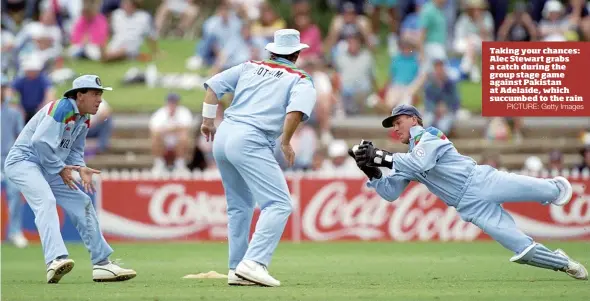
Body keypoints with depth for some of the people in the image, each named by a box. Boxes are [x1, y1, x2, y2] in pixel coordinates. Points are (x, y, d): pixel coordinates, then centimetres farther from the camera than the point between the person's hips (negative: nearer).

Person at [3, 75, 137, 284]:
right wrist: (60, 169, -19)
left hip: (50, 169, 10)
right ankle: (55, 261, -49)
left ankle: (102, 264, 15)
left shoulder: (84, 119, 10)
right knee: (46, 200, -32)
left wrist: (80, 168, -4)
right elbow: (40, 142, -27)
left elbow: (75, 150, 17)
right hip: (24, 161, -10)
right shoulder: (61, 108, -20)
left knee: (83, 204, 9)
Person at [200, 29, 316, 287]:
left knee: (239, 205, 20)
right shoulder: (300, 80, 5)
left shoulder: (250, 67, 20)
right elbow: (297, 109, -14)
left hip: (223, 137, 7)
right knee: (279, 204, -10)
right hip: (250, 142, -7)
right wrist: (286, 143, -5)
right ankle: (253, 263, -27)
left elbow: (214, 85, 13)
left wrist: (208, 119, 21)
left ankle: (237, 269, 18)